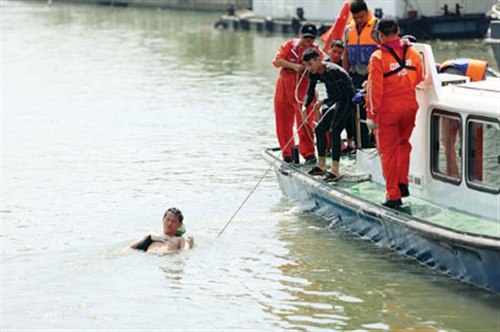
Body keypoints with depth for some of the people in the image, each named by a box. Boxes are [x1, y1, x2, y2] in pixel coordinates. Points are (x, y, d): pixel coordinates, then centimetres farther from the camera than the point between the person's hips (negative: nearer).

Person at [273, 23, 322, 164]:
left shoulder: (315, 50, 1)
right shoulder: (290, 45, 4)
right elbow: (277, 60, -5)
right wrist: (293, 66, -18)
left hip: (303, 89, -2)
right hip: (284, 88, 2)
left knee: (304, 122, -10)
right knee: (283, 122, 5)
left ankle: (308, 154, -3)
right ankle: (287, 154, 15)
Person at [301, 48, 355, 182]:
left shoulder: (332, 71, -26)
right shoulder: (314, 73, 1)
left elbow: (340, 94, -23)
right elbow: (309, 94, 4)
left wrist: (323, 102, -24)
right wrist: (304, 107, -15)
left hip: (346, 99, -10)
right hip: (336, 102, 10)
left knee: (334, 130, -22)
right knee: (320, 128, 14)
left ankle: (335, 170, -26)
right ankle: (321, 166, 24)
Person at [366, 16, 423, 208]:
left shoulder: (378, 57, -13)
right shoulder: (413, 53, 1)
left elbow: (374, 88, -13)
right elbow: (419, 80, 10)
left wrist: (371, 115, -9)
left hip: (388, 110, -4)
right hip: (409, 107, 4)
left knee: (388, 151, 4)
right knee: (403, 144, 23)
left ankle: (393, 195, 4)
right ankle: (402, 184, 20)